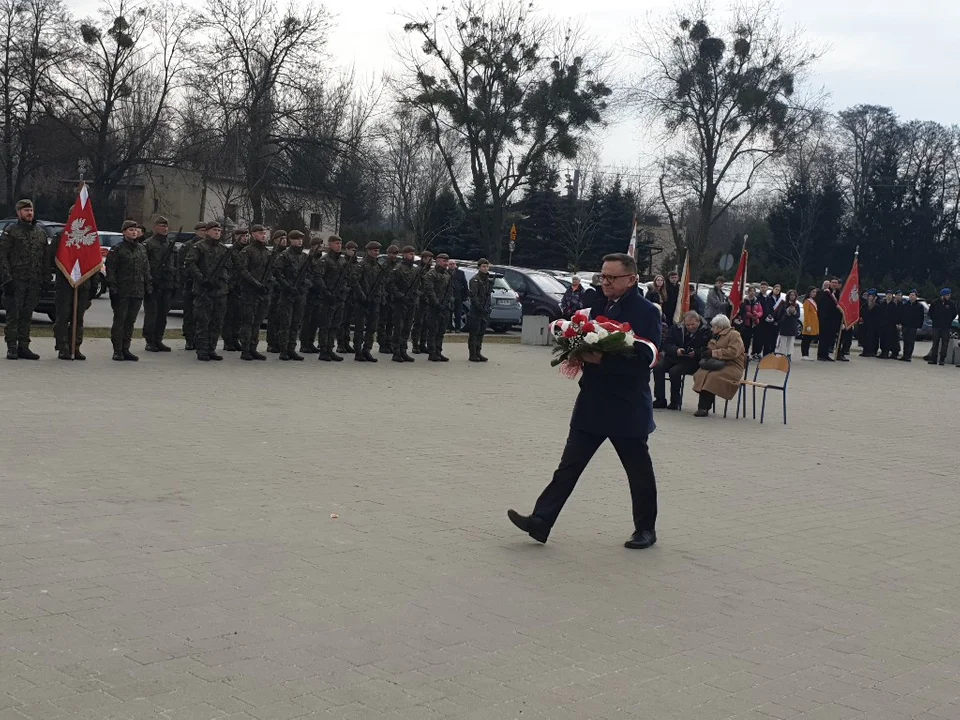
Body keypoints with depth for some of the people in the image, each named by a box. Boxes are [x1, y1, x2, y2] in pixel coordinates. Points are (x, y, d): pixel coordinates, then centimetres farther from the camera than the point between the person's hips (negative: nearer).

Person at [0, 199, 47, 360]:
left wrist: (43, 278, 11)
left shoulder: (41, 233, 15)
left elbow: (45, 258, 18)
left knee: (27, 316, 8)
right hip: (15, 280, -5)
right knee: (13, 315, -3)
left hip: (34, 282, 5)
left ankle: (23, 347, 13)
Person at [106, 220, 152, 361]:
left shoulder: (142, 248, 14)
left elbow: (146, 269, 17)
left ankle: (125, 349, 15)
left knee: (130, 321, 9)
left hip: (138, 291, 5)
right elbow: (110, 270, -7)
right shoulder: (117, 249, -3)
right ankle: (117, 351, 2)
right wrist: (113, 288, -13)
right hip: (122, 292, -5)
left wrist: (148, 286, 10)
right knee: (119, 320, -2)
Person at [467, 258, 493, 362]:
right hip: (476, 311, -7)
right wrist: (479, 307, -18)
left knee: (481, 333, 10)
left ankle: (478, 353, 16)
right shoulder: (475, 280, -9)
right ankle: (472, 354, 0)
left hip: (485, 311, 7)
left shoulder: (489, 280, 15)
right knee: (474, 333, -3)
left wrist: (490, 306, 9)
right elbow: (473, 295, -14)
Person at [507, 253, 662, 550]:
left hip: (627, 408, -6)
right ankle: (541, 521, 0)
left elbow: (647, 358, -21)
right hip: (592, 403, 6)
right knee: (569, 464, 2)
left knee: (639, 470, 10)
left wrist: (603, 360, -26)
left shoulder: (647, 312, -11)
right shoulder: (599, 306, 10)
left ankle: (646, 529, 25)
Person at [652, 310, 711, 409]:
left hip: (692, 361, -5)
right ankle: (660, 400, -13)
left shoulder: (706, 331, -5)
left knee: (674, 371, -30)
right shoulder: (676, 328, 6)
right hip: (673, 358, 5)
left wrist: (696, 353, -26)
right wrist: (676, 350, -17)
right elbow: (666, 344, 2)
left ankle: (675, 402, -14)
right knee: (658, 367, -20)